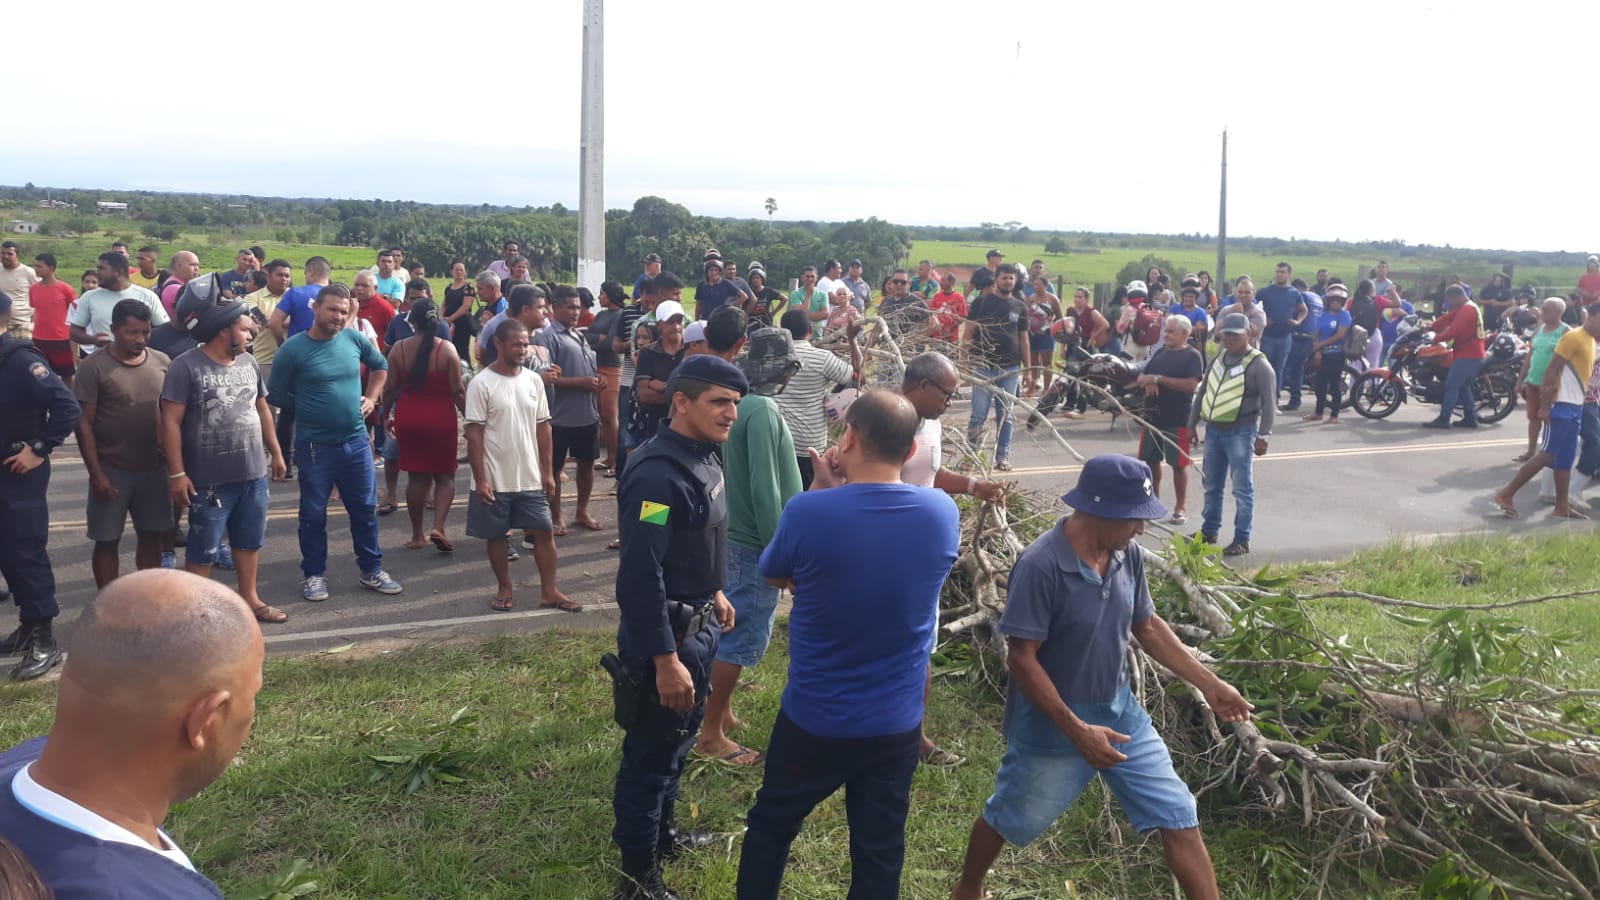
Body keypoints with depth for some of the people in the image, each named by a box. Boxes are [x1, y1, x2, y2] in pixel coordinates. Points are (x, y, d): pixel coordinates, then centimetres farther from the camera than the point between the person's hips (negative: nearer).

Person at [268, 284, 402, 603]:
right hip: (315, 446, -3)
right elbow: (276, 395, -3)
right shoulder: (293, 349, -11)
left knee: (365, 509, 11)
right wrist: (310, 407, 1)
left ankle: (372, 570, 24)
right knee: (313, 514, 8)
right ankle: (315, 575, 22)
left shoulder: (353, 339, -1)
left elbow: (380, 365, 19)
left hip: (356, 442, 3)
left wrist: (371, 397, 8)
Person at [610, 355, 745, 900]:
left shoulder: (702, 456, 2)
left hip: (697, 622, 10)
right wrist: (666, 661, -27)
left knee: (680, 736, 25)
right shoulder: (658, 475, -27)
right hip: (665, 632, -10)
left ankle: (663, 833, 45)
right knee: (651, 752, 5)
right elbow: (641, 578, -29)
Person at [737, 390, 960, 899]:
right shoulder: (945, 514, -10)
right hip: (897, 723, 3)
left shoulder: (809, 511, -22)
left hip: (814, 719, -2)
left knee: (770, 828, 21)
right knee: (880, 852, 17)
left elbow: (774, 576, 0)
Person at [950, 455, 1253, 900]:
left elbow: (1147, 626, 8)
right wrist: (1076, 730, -28)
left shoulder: (1127, 554, -7)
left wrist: (1208, 683, 5)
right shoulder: (1041, 565, -28)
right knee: (1005, 821, 18)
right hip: (1051, 725, -5)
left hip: (1120, 713, 5)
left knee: (1180, 820, 6)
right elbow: (1022, 660, -25)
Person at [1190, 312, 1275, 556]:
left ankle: (1242, 540, 4)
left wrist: (1263, 436, -17)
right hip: (1213, 430, 7)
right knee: (1212, 485, 15)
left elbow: (1269, 403, -12)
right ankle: (1208, 532, 27)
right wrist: (1192, 425, 18)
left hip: (1240, 433, -7)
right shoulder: (1218, 360, 13)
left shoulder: (1259, 365, -9)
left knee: (1242, 488, -1)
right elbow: (1202, 394, 19)